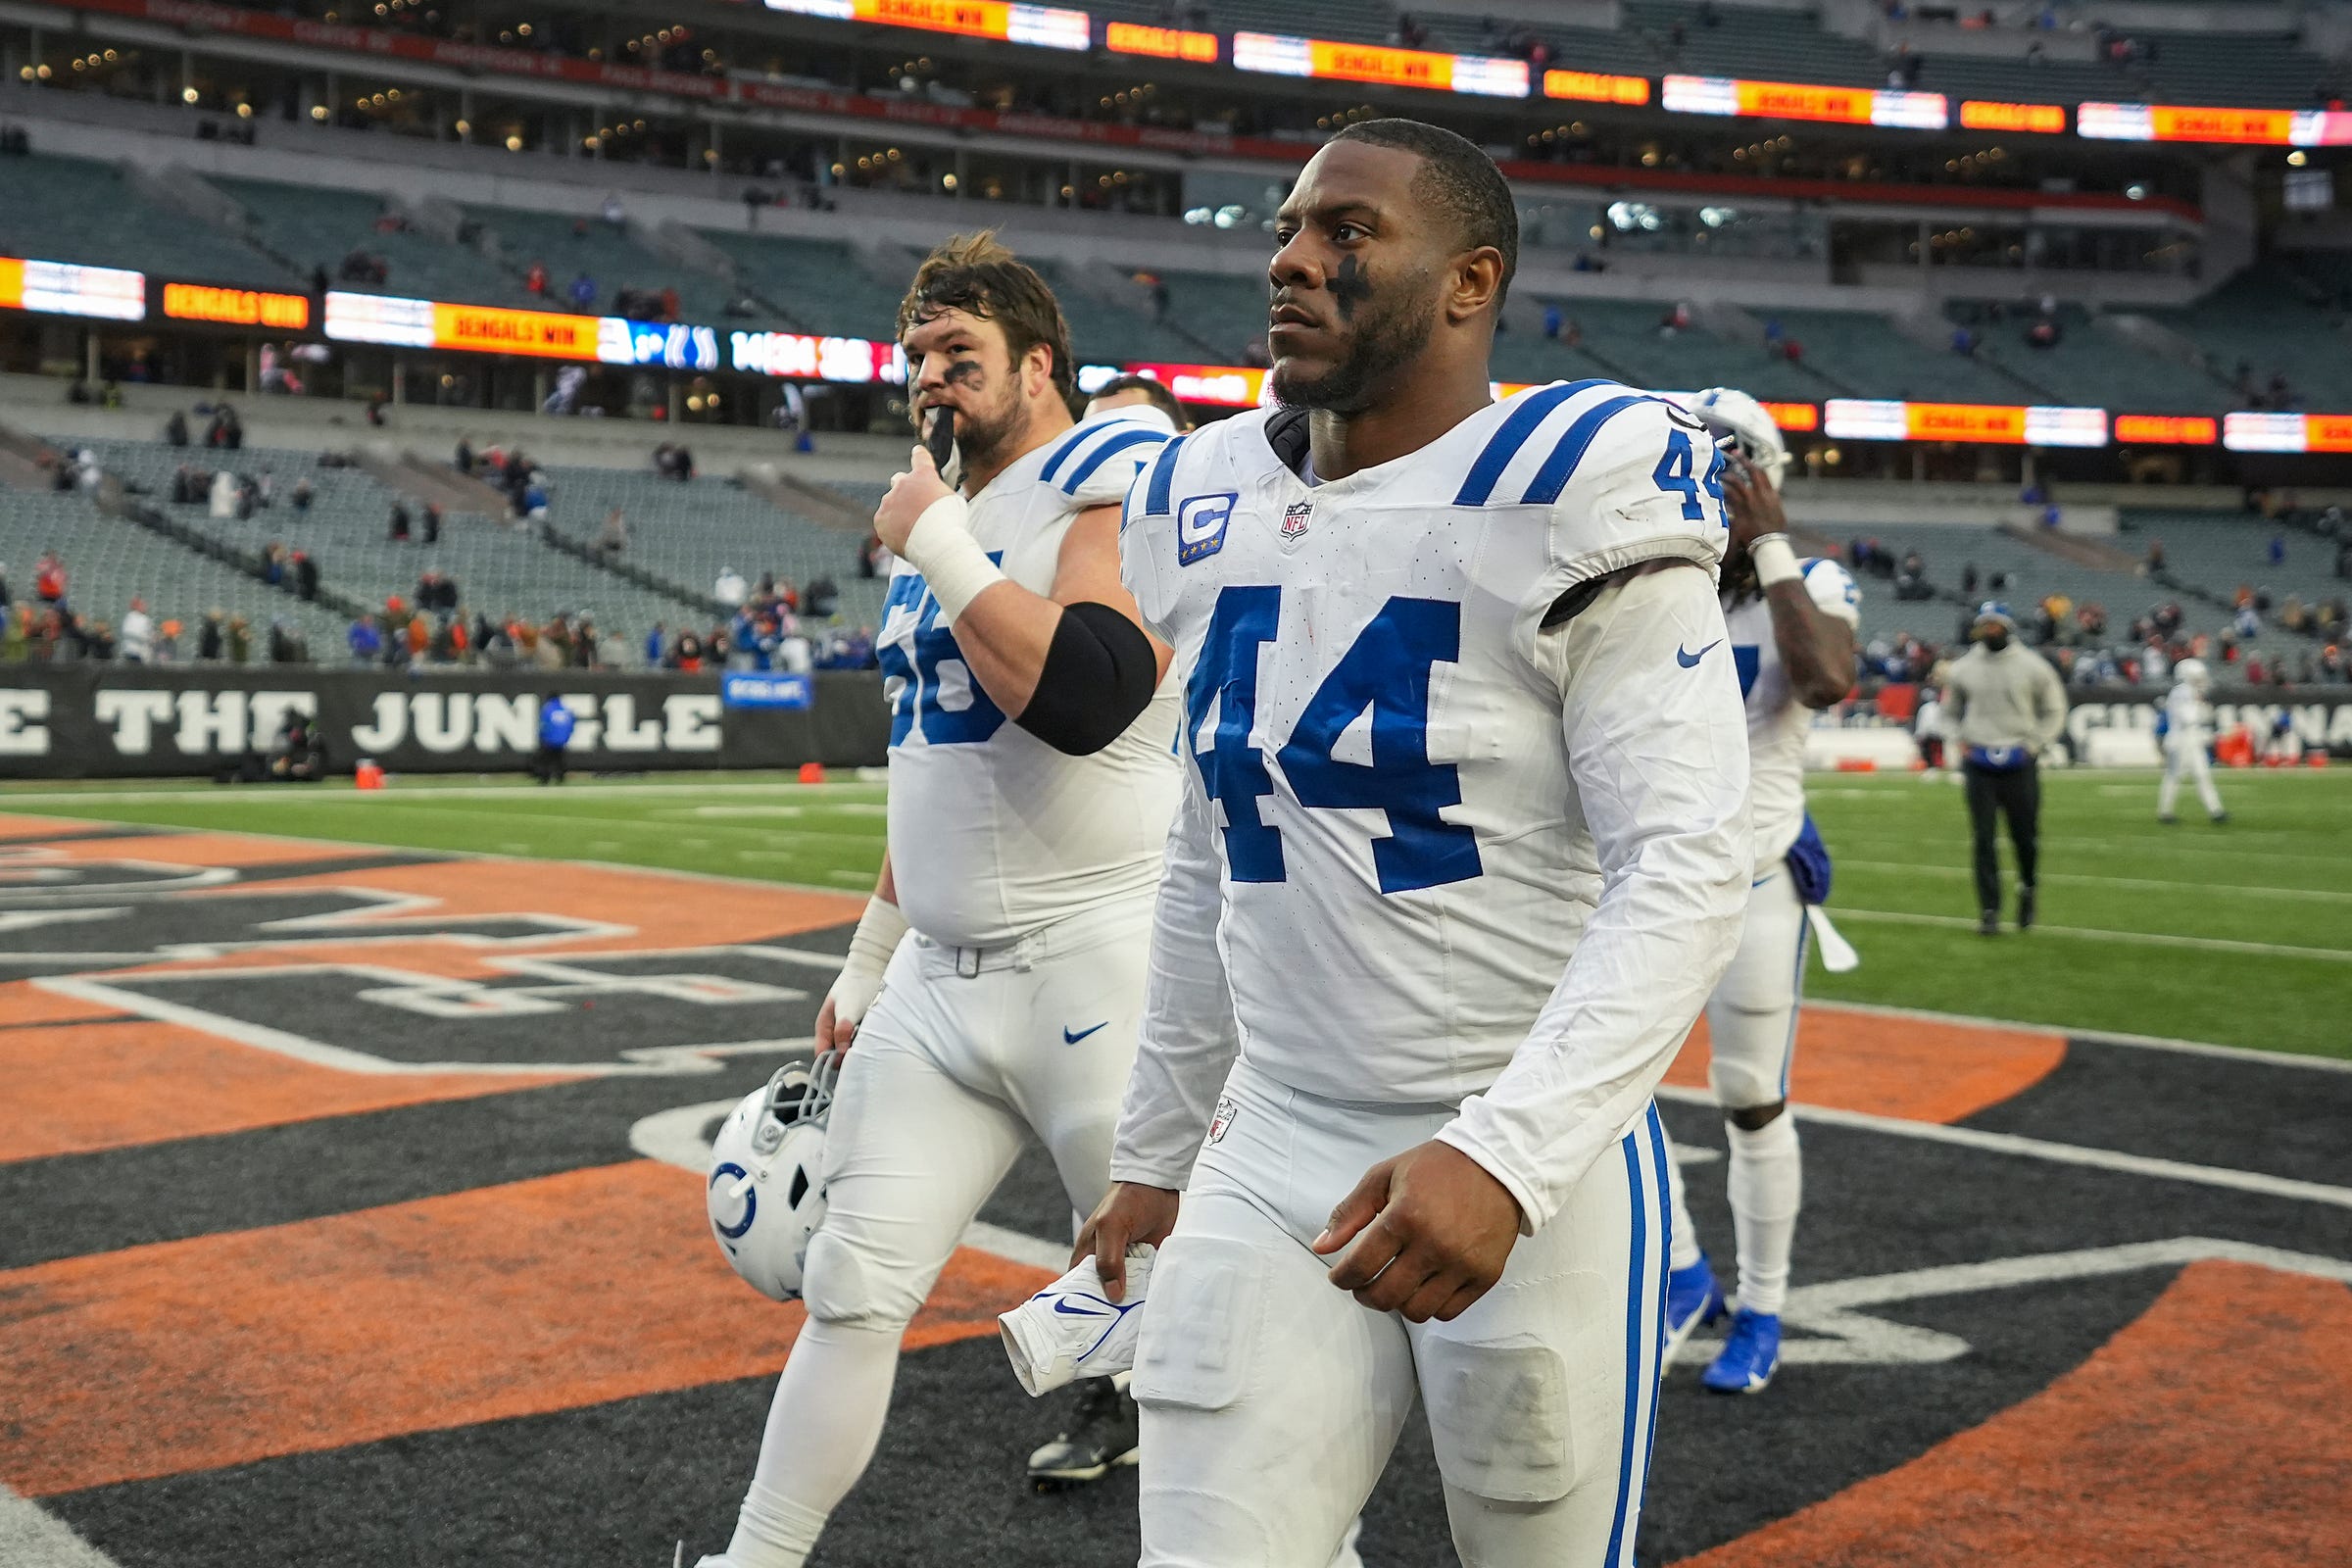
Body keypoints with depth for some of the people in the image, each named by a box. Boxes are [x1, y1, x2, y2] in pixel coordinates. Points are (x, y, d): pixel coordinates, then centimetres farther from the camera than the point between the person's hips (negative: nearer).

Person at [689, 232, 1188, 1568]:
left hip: (1100, 970, -8)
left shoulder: (1121, 479, -10)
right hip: (941, 978, 8)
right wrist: (869, 964, 25)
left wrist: (938, 551, -15)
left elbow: (1083, 697, -28)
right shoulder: (947, 514, 16)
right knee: (854, 1287, 11)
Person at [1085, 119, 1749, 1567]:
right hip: (1272, 1160, 5)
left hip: (1535, 1166, -5)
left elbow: (1689, 874, -19)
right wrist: (1156, 1154, 22)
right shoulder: (1211, 512, 8)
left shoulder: (1573, 496, -12)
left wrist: (1506, 1155, -29)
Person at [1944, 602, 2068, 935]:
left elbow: (2054, 710, 8)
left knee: (2025, 836, 3)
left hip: (2019, 761, -1)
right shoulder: (1963, 668, 5)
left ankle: (2027, 888, 30)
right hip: (1978, 763, 1)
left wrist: (2033, 745, -4)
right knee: (1983, 839, -1)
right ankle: (1989, 910, 3)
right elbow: (1950, 712, 18)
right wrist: (1961, 742, 2)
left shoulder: (2032, 666, 0)